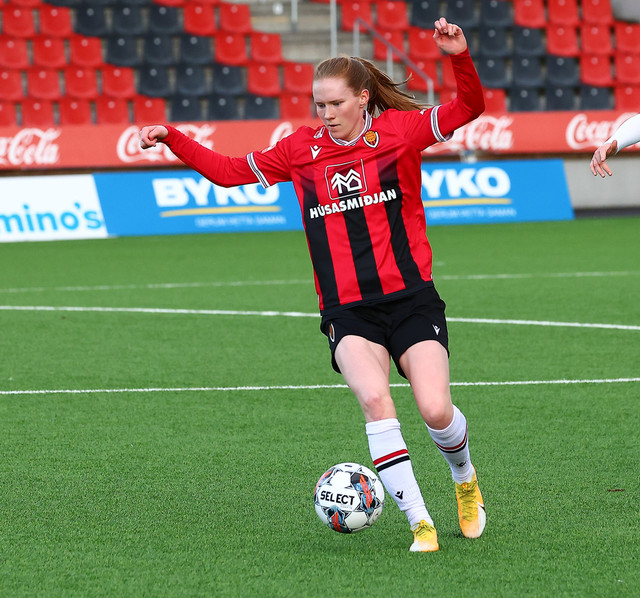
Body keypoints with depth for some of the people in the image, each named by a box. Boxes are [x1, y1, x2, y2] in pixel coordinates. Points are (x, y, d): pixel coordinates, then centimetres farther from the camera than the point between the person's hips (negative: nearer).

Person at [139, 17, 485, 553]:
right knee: (374, 398, -26)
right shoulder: (303, 148, 9)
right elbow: (230, 171, 18)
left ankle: (465, 479, 22)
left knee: (436, 410, -14)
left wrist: (459, 58, -25)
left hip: (410, 297, -1)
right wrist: (172, 138, 10)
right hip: (347, 310, 1)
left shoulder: (399, 129, 2)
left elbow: (469, 107, -8)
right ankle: (419, 521, -19)